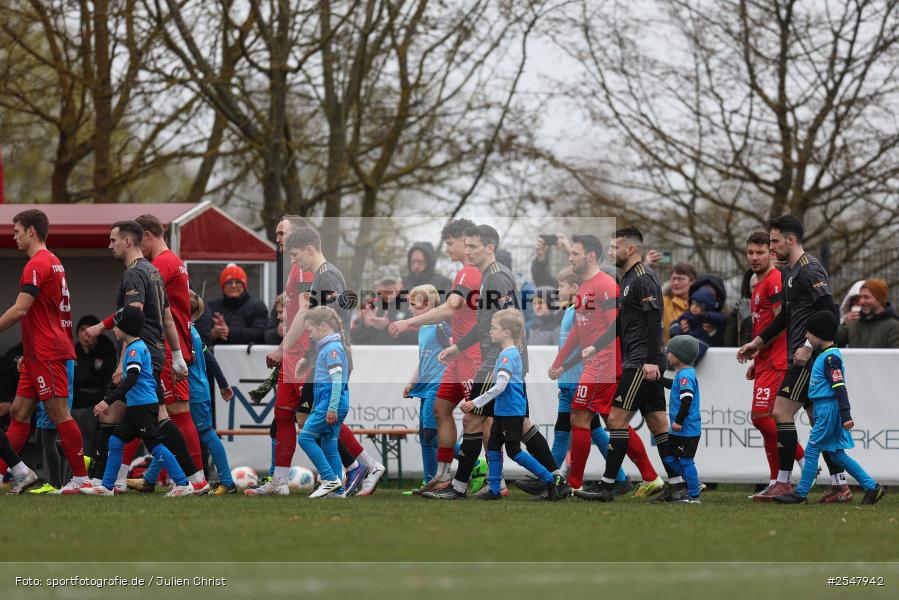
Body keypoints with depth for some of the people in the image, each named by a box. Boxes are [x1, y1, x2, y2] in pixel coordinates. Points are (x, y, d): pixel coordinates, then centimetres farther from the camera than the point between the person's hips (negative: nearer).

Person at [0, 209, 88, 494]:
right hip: (38, 353, 10)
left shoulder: (37, 264, -13)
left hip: (46, 353, -10)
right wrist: (28, 352, 24)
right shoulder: (53, 262, 18)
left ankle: (81, 478, -6)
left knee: (59, 413, -8)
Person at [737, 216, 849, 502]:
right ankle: (840, 486, 10)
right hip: (801, 359, 10)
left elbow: (829, 312, -21)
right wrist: (758, 342, 27)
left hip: (808, 359, -10)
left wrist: (809, 346, -23)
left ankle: (784, 483, -7)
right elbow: (786, 315, 29)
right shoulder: (790, 272, 18)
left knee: (781, 412, -9)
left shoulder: (810, 270, -13)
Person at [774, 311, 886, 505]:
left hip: (829, 409, -10)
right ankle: (872, 487, 11)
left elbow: (840, 387, -20)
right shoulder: (821, 355, 16)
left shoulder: (830, 358, -15)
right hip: (822, 409, 10)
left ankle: (801, 493, -1)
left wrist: (846, 416, -24)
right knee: (836, 455, 10)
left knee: (812, 450, -5)